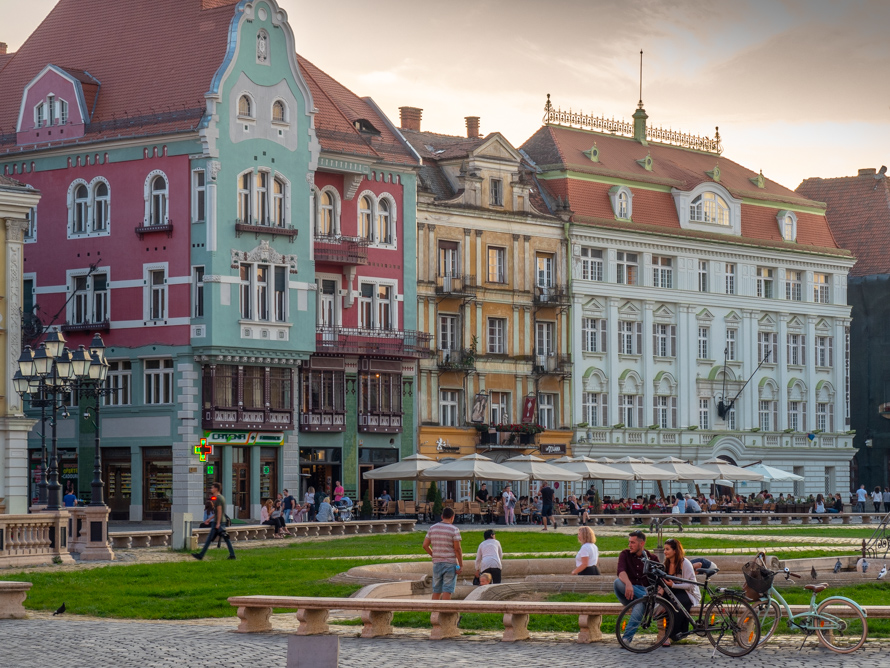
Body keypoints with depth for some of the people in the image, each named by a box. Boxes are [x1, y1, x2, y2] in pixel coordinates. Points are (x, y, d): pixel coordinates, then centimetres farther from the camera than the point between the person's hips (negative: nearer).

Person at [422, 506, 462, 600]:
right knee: (447, 591, -5)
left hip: (437, 563, 4)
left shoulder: (432, 528, 6)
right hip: (450, 563, -4)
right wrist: (461, 565, -8)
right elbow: (457, 549, -13)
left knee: (436, 591, 11)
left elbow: (425, 545, 7)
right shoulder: (454, 530, -9)